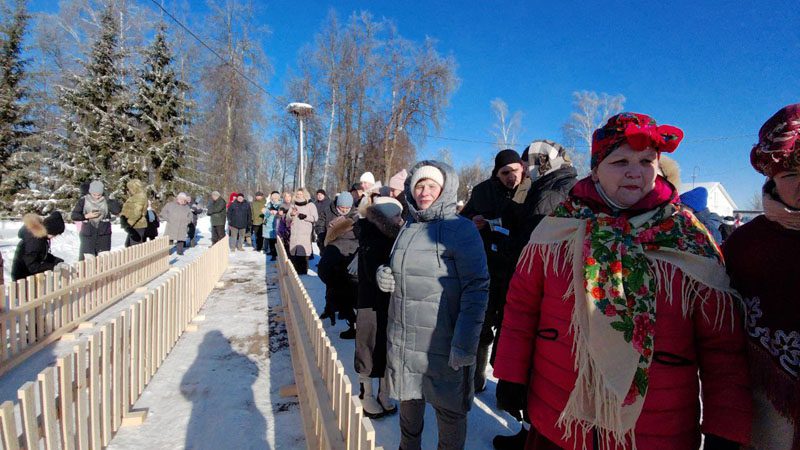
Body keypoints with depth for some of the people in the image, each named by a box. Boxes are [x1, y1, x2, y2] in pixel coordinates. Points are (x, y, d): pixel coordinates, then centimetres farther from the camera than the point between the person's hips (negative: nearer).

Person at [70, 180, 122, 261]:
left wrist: (109, 199, -18)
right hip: (88, 234, -1)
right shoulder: (83, 201, -2)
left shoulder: (106, 201, -2)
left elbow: (117, 210, -17)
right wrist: (86, 216, -14)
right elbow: (73, 215, 0)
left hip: (104, 234, 1)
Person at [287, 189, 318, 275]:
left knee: (303, 255, -11)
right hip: (294, 234, 4)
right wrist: (291, 215, -7)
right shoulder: (293, 205, 18)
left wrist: (305, 216, -20)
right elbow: (287, 220, 14)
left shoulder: (310, 205, 5)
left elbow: (315, 218, -5)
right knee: (293, 255, 2)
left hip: (305, 234, -4)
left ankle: (303, 273, -4)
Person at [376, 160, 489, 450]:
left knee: (449, 410, 10)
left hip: (442, 344, -6)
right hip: (403, 339, 6)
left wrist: (464, 344, -20)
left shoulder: (461, 229, -10)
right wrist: (383, 275, -1)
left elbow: (476, 289, -16)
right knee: (408, 400, 21)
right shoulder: (408, 229, 10)